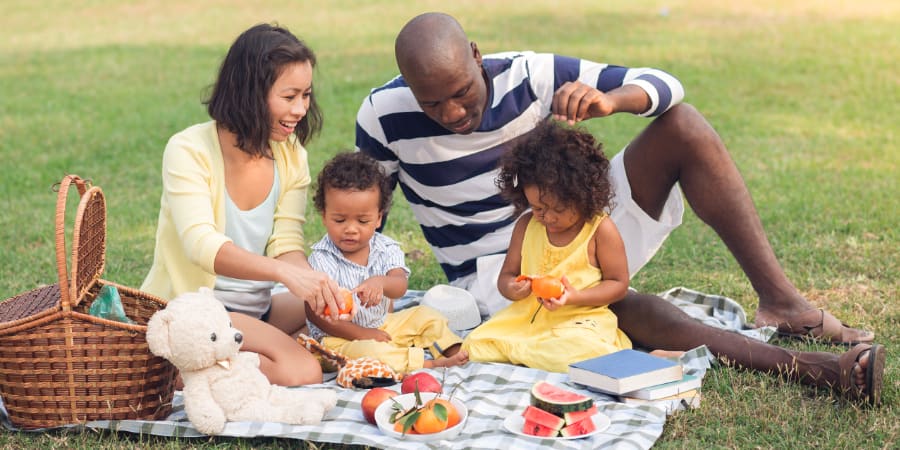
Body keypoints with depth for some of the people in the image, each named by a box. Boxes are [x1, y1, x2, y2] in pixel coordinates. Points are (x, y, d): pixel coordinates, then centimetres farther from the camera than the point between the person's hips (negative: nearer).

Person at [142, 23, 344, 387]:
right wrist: (284, 272, -45)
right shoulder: (189, 151, -16)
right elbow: (202, 245, -29)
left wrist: (315, 284, -27)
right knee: (301, 372, -28)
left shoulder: (290, 153, 2)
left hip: (255, 310, 8)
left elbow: (287, 244, -4)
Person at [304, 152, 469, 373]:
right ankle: (429, 363, -29)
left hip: (383, 325, 6)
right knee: (369, 351, -35)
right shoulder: (321, 259, -13)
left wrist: (380, 282, -46)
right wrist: (361, 334, -20)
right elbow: (315, 313, -15)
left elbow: (400, 286, -20)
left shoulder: (386, 249, -3)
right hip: (340, 338, -6)